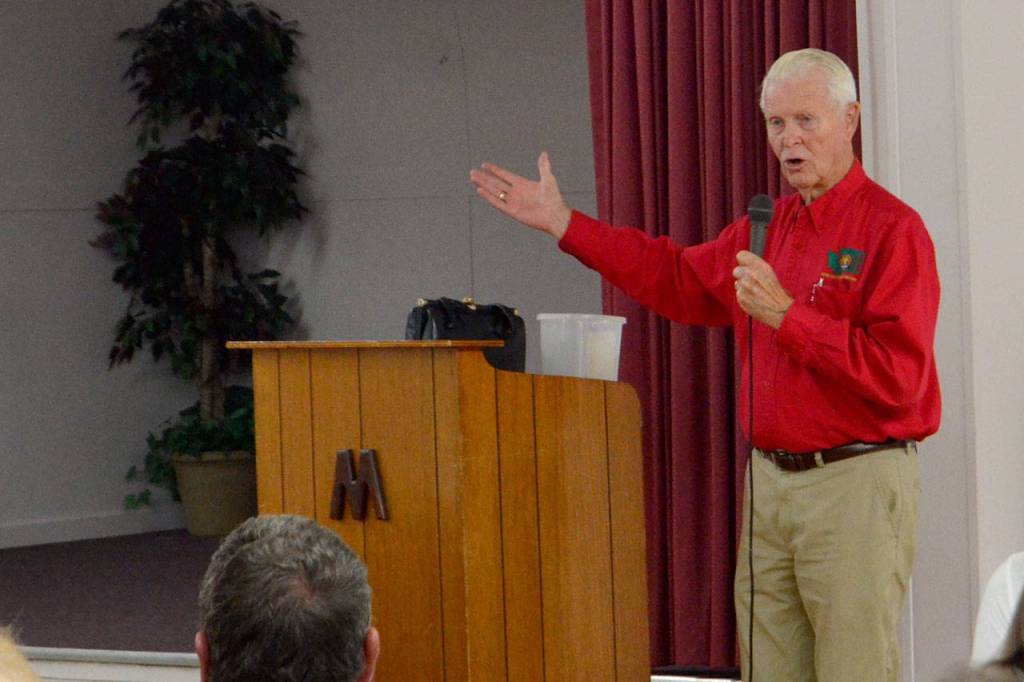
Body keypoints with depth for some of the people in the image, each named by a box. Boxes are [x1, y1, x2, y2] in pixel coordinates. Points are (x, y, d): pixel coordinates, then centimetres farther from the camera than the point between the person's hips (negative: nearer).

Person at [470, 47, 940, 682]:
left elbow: (897, 374, -18)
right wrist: (563, 223, 28)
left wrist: (786, 317, -19)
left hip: (857, 483, -8)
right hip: (771, 480, 8)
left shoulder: (892, 228, -10)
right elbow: (679, 278, 29)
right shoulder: (766, 226, 15)